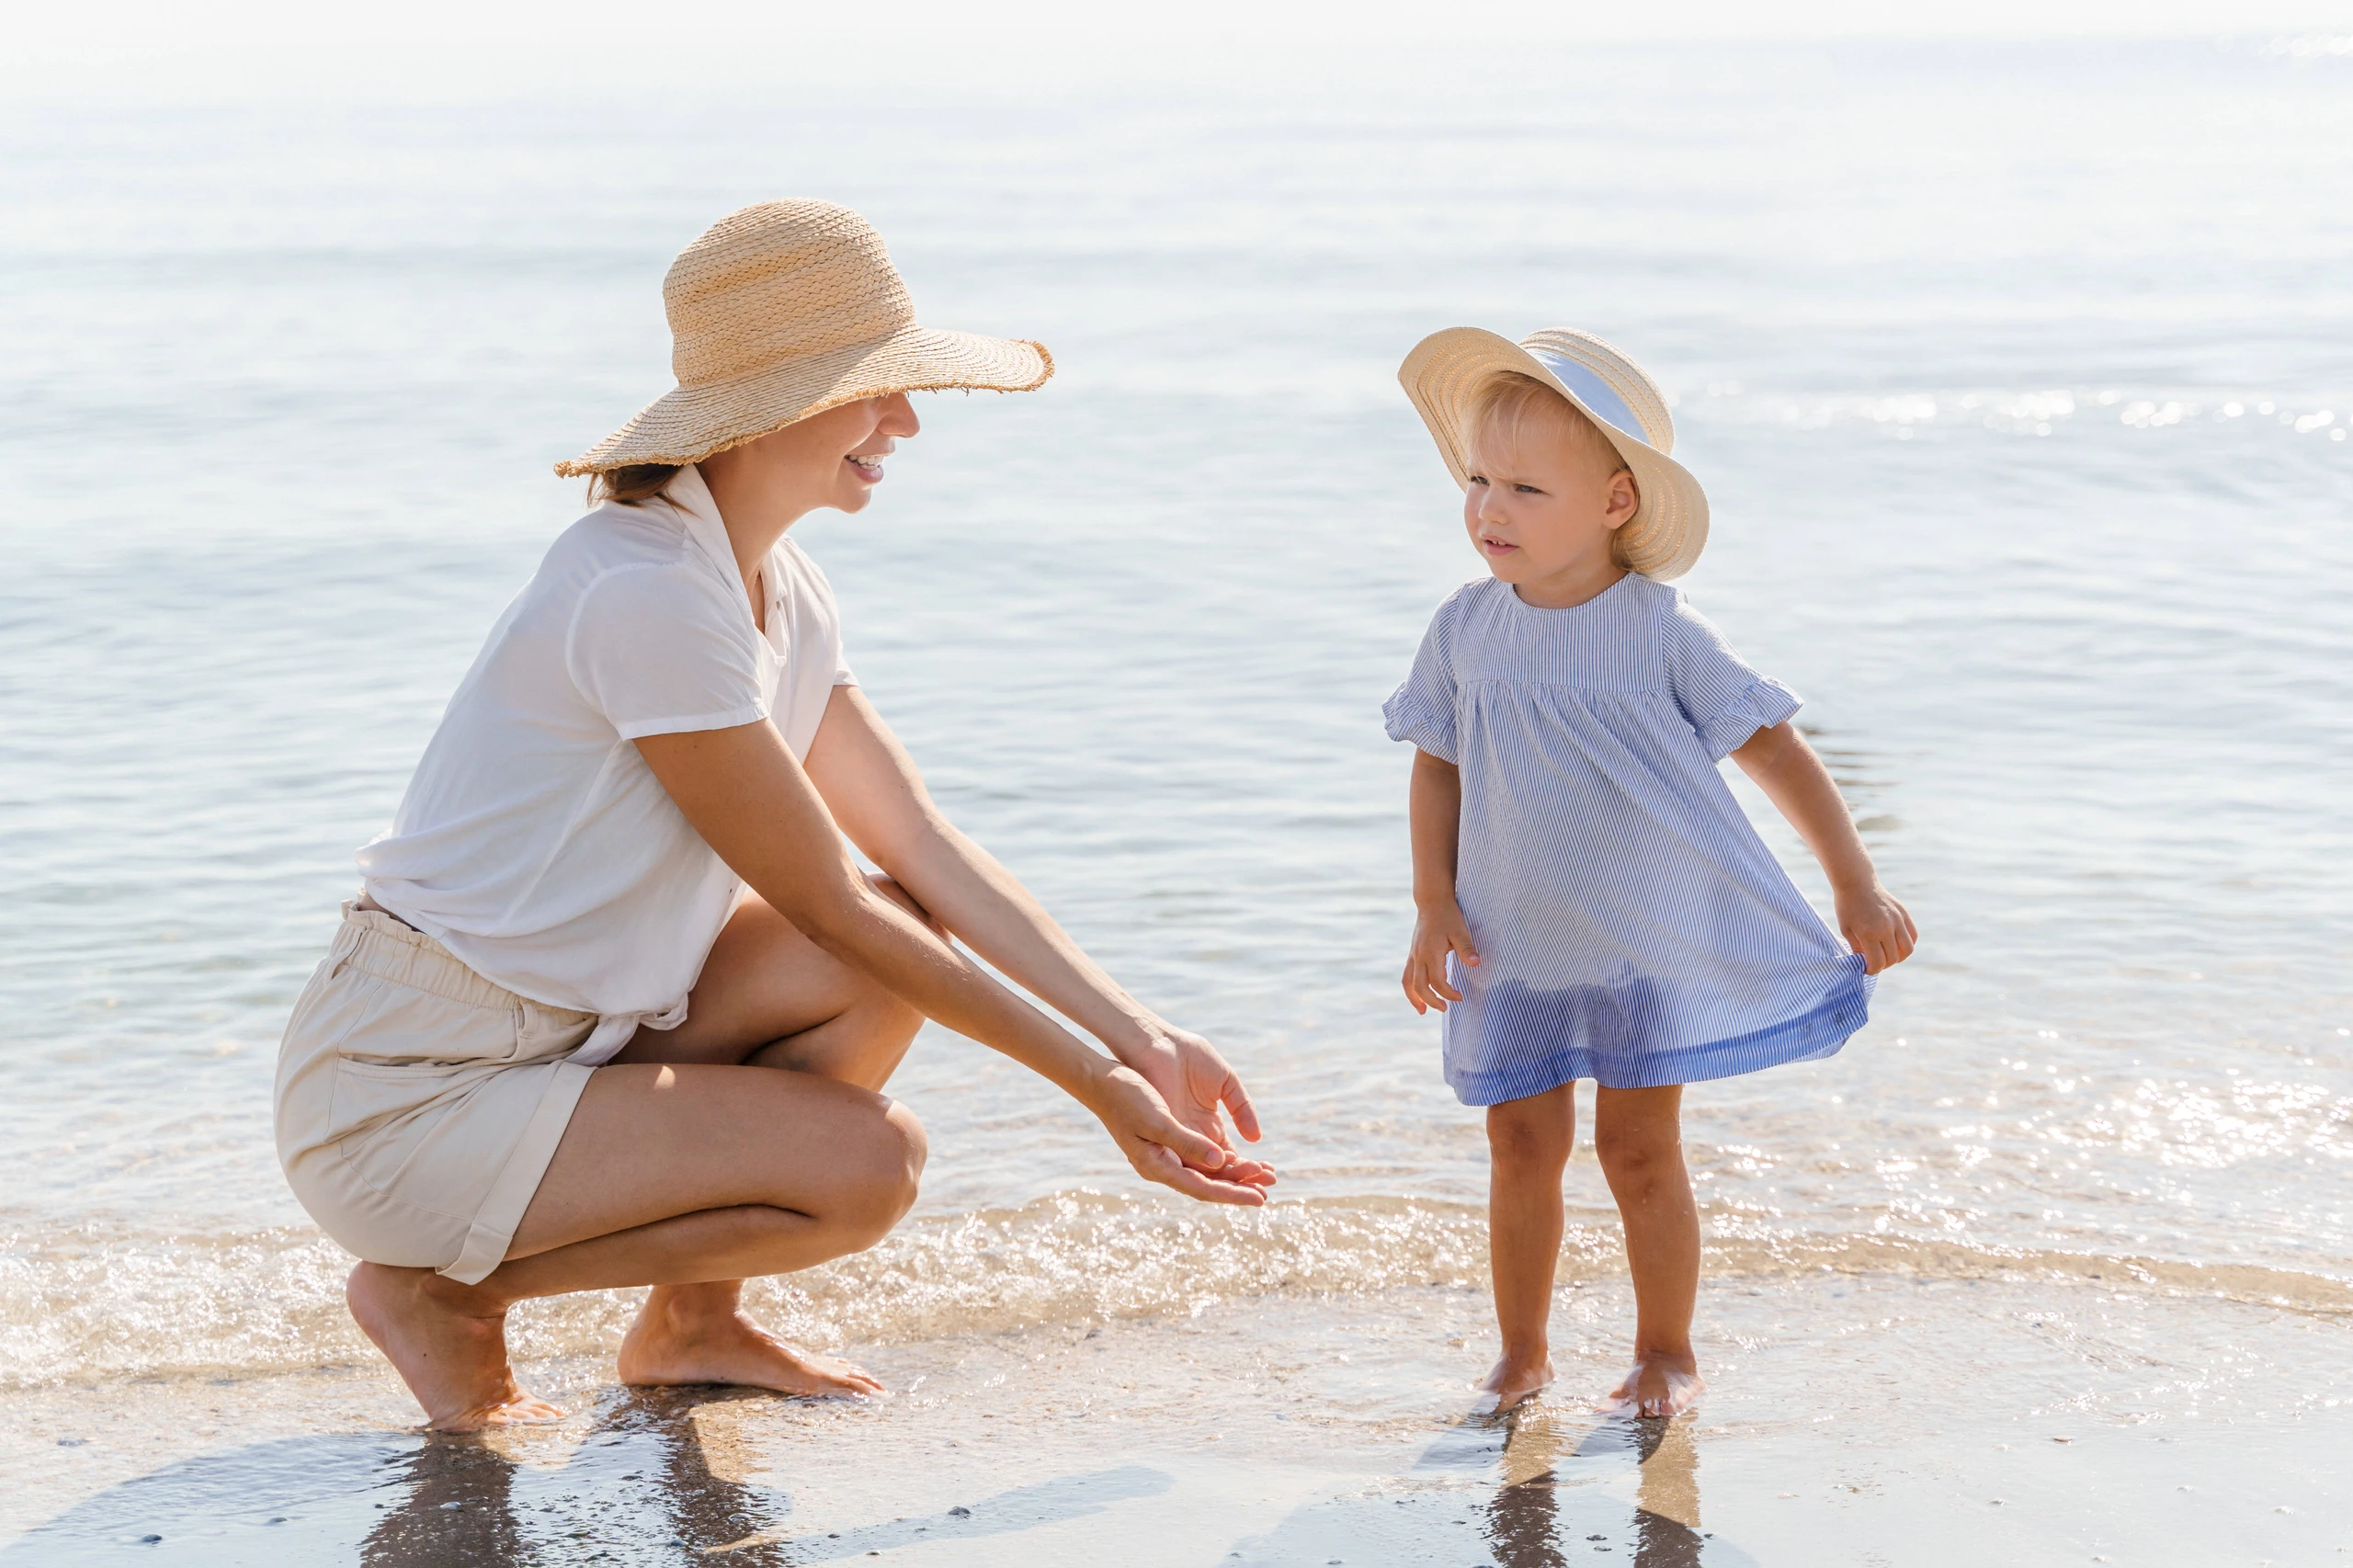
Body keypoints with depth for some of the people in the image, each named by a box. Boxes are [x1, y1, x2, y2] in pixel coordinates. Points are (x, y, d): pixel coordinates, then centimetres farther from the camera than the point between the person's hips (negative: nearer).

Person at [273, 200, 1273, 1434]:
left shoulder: (779, 589, 6)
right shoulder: (647, 595, -24)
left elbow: (926, 847, 6)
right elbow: (826, 905, -19)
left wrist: (1139, 1038, -5)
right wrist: (1094, 1088, -15)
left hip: (559, 1035, 9)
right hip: (402, 1104, -9)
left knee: (905, 939, -2)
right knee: (866, 1164, -18)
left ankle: (690, 1326, 10)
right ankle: (439, 1288, -3)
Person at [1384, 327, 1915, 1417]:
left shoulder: (1660, 634, -14)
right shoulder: (1465, 631, -5)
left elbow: (1775, 750, -8)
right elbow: (1438, 768, 6)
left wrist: (1857, 889, -10)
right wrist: (1434, 910, -3)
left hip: (1649, 945, -3)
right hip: (1513, 948, 3)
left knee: (1637, 1146, 1)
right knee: (1521, 1146, 5)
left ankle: (1666, 1353, 18)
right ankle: (1520, 1354, 21)